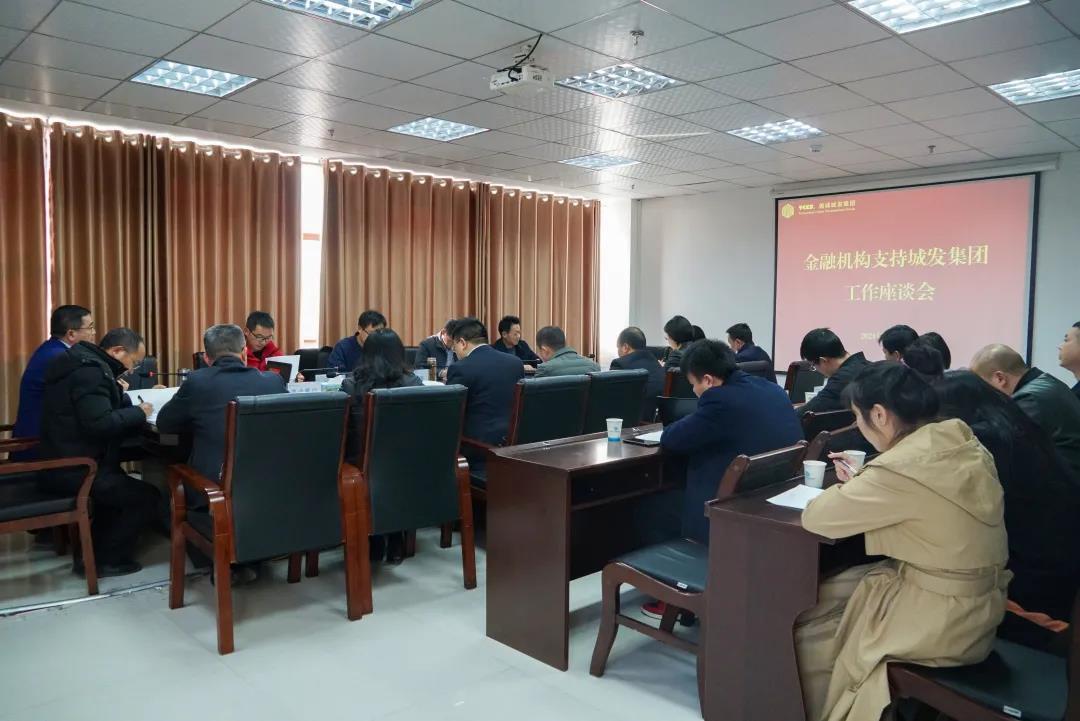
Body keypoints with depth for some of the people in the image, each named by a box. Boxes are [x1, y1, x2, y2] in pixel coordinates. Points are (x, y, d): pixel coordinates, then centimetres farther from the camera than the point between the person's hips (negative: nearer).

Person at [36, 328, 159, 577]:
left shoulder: (84, 364, 13)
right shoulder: (90, 371, -21)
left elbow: (99, 409, 16)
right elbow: (99, 424, -30)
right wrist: (138, 413, -17)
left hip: (64, 463, 11)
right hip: (72, 469, -11)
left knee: (122, 486, 28)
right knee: (146, 496, -6)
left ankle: (93, 551, 28)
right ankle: (106, 560, 5)